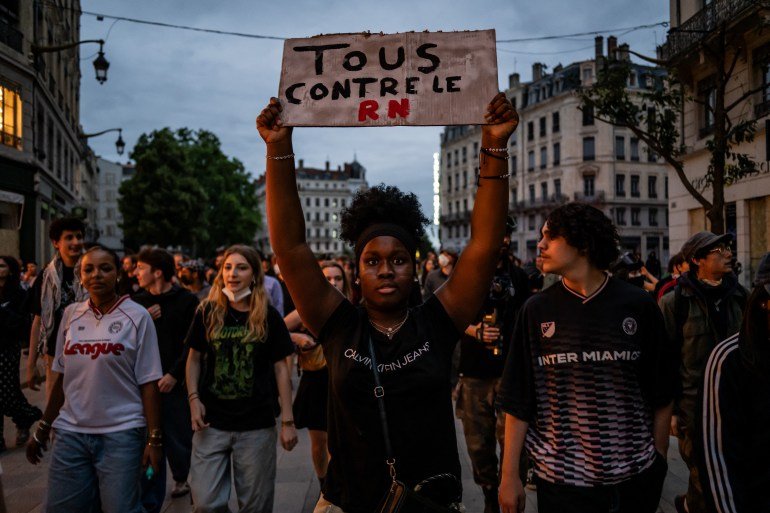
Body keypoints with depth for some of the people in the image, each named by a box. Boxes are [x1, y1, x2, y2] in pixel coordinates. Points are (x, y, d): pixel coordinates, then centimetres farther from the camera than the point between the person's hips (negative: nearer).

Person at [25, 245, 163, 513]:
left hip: (121, 433, -4)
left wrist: (154, 438, -9)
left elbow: (148, 383, -6)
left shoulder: (137, 316, -5)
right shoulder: (71, 314, 6)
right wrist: (43, 428, 14)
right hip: (70, 431, 4)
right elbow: (61, 377, 12)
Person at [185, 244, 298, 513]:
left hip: (257, 424, -1)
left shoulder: (269, 317, -2)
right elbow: (194, 358, 10)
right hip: (212, 422, 1)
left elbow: (280, 368, -1)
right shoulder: (208, 312, 2)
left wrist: (287, 421, -3)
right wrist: (194, 399, -4)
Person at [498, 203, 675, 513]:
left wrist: (658, 459, 3)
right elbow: (518, 402, -2)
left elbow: (661, 395, 4)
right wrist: (509, 476, -3)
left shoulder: (638, 306, -3)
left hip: (634, 476, 1)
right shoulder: (537, 311, -3)